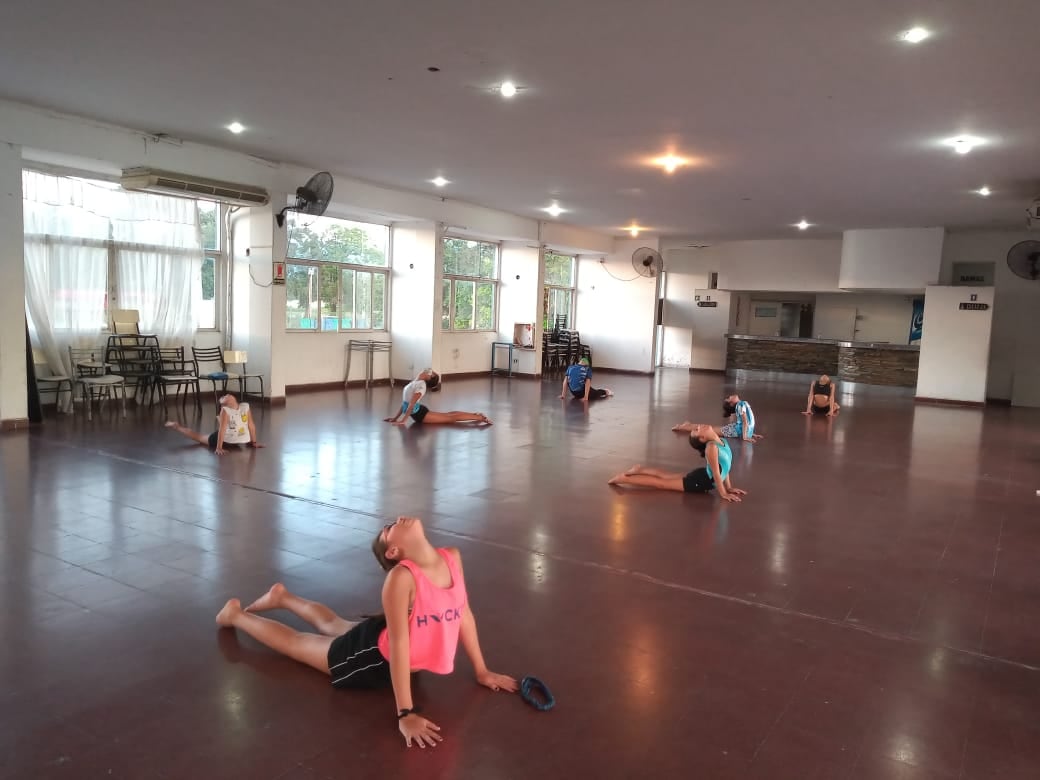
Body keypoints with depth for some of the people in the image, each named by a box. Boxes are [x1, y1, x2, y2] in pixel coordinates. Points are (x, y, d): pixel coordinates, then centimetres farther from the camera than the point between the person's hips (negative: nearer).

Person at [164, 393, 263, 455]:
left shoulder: (245, 407, -18)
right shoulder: (225, 410, -26)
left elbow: (251, 425, -10)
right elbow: (222, 430, -29)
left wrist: (254, 442, -5)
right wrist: (219, 448, -32)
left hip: (235, 440, 3)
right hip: (223, 438, -3)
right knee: (198, 437, 17)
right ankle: (176, 426, 36)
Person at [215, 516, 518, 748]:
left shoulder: (453, 557, -19)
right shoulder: (401, 577, -38)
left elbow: (464, 614, -7)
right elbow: (398, 645, -35)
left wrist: (481, 671, -1)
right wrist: (406, 714, -32)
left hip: (391, 651, 6)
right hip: (375, 656, -6)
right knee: (294, 641, 18)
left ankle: (282, 596, 58)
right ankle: (235, 614, 43)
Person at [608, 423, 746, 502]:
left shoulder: (722, 441, -3)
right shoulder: (712, 447, -30)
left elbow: (725, 466, 7)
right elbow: (716, 472, -26)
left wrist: (729, 487, 8)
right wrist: (723, 493, -20)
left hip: (703, 477, 8)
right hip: (700, 482, -8)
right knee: (661, 483, 0)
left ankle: (640, 470, 35)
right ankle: (623, 478, 4)